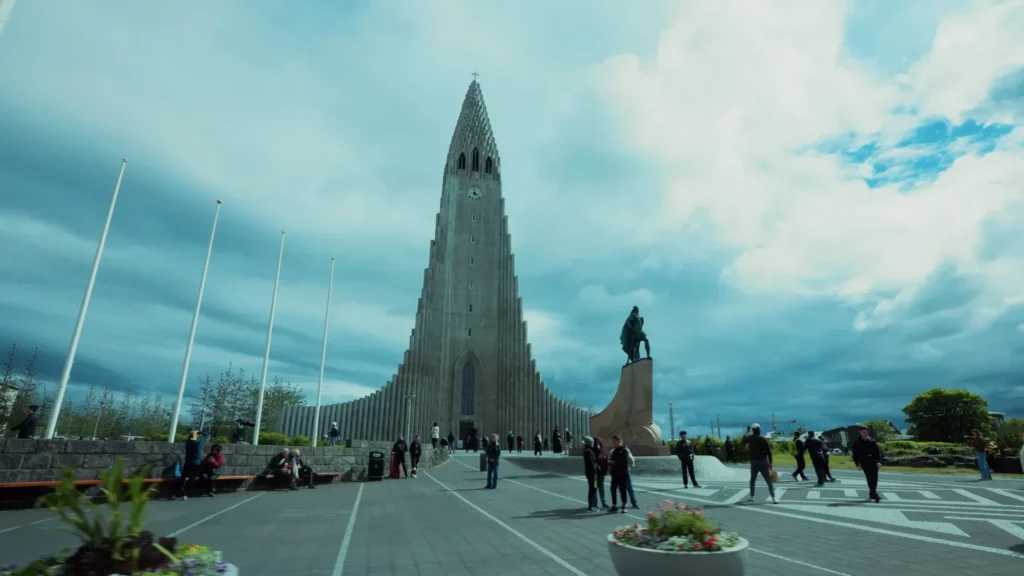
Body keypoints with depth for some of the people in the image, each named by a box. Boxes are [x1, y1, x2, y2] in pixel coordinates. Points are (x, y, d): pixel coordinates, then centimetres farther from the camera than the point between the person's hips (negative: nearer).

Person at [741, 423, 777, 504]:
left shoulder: (750, 438, -1)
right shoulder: (764, 439, 0)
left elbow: (742, 441, 18)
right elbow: (769, 452, -2)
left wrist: (746, 432, 23)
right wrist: (770, 463, 5)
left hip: (754, 462, 0)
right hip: (764, 462, 0)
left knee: (752, 480, 19)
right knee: (769, 481, -1)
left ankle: (752, 497, 23)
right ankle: (774, 499, -13)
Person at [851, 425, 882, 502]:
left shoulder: (872, 441, 11)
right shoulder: (857, 443, 3)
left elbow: (878, 451, 9)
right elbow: (854, 454, 3)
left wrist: (879, 461, -4)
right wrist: (857, 464, -3)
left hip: (873, 462, 3)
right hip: (864, 463, -3)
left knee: (874, 478, 5)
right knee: (870, 478, -11)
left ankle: (872, 494, 19)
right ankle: (874, 495, -14)